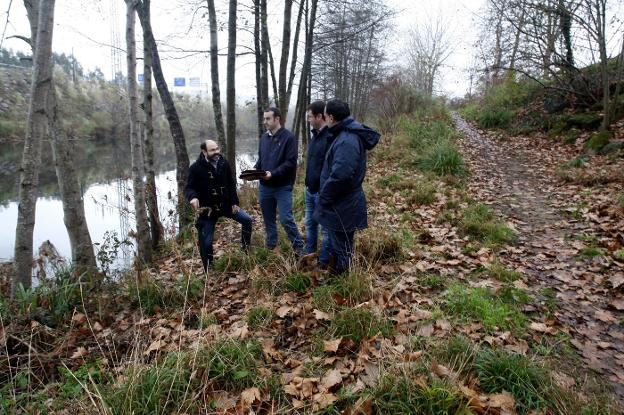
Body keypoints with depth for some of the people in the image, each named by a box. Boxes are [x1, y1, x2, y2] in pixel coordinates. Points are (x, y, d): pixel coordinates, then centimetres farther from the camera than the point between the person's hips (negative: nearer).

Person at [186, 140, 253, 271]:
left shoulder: (223, 163, -2)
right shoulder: (196, 168, -14)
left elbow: (231, 184, 5)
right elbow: (190, 187, -10)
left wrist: (234, 202, 0)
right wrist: (193, 197, -33)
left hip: (226, 204, 4)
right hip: (208, 209, -4)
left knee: (247, 220, -1)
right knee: (206, 241, 1)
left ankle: (246, 249, 21)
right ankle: (208, 269, 20)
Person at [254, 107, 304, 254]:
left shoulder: (289, 137, -9)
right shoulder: (264, 137, 11)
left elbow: (291, 162, -16)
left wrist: (273, 173, -24)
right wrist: (255, 169, -2)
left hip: (283, 187, -6)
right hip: (265, 186, 6)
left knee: (286, 219, -8)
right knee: (268, 219, 14)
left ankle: (299, 247, 8)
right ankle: (271, 246, 30)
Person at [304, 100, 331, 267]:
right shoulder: (315, 135, 11)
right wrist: (308, 182, 18)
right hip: (310, 189, 9)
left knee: (326, 227, 5)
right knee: (310, 224, 20)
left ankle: (323, 262, 17)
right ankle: (309, 255, 36)